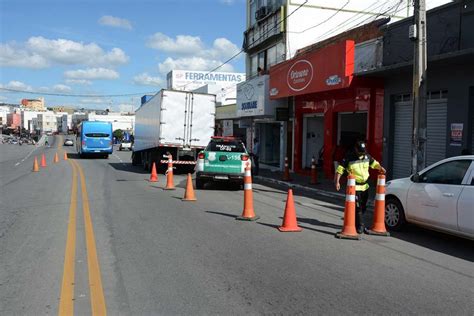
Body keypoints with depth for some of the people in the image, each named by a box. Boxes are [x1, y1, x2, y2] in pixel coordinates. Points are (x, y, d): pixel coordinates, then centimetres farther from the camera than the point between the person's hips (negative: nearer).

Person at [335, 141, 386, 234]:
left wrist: (380, 168, -1)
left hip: (365, 186, 6)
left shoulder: (367, 156, 2)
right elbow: (340, 169, -12)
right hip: (355, 187, -6)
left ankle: (354, 221, 33)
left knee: (363, 207, 15)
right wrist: (337, 182, -19)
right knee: (357, 207, -8)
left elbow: (373, 163, 19)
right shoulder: (349, 157, -13)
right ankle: (359, 226, 2)